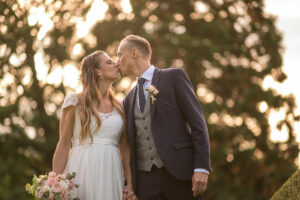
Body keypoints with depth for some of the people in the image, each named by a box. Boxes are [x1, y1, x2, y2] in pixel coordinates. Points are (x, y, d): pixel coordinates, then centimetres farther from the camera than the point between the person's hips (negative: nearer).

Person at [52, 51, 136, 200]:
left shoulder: (120, 107, 12)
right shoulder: (75, 101, 3)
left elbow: (125, 148, 12)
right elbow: (64, 145, 1)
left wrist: (130, 184, 2)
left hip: (110, 174, 3)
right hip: (82, 171, -3)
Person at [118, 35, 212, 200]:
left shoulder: (174, 76, 4)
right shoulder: (129, 100, 20)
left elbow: (197, 122, -4)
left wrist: (201, 168, -13)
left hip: (179, 174, -5)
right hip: (145, 180, 5)